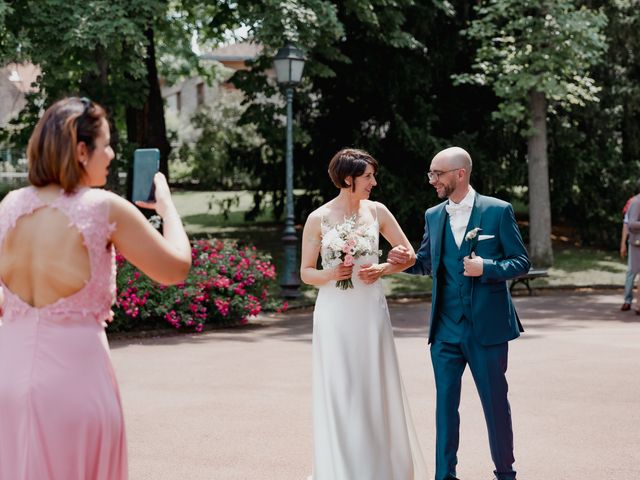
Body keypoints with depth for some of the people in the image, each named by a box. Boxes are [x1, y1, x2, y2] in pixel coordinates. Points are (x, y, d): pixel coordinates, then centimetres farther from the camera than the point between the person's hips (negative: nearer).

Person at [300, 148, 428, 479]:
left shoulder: (376, 212, 3)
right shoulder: (318, 219, -3)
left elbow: (409, 255, 9)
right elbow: (306, 272, 2)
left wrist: (381, 270, -8)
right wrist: (331, 274, -18)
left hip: (370, 312, 2)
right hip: (335, 313, -2)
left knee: (376, 389, 5)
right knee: (339, 392, 0)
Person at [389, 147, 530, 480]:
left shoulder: (498, 211, -5)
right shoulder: (433, 216, 9)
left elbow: (521, 262, -3)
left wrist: (487, 268, -20)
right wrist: (405, 260, -3)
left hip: (487, 327, -3)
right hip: (446, 328, 4)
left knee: (495, 403, 8)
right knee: (445, 403, 6)